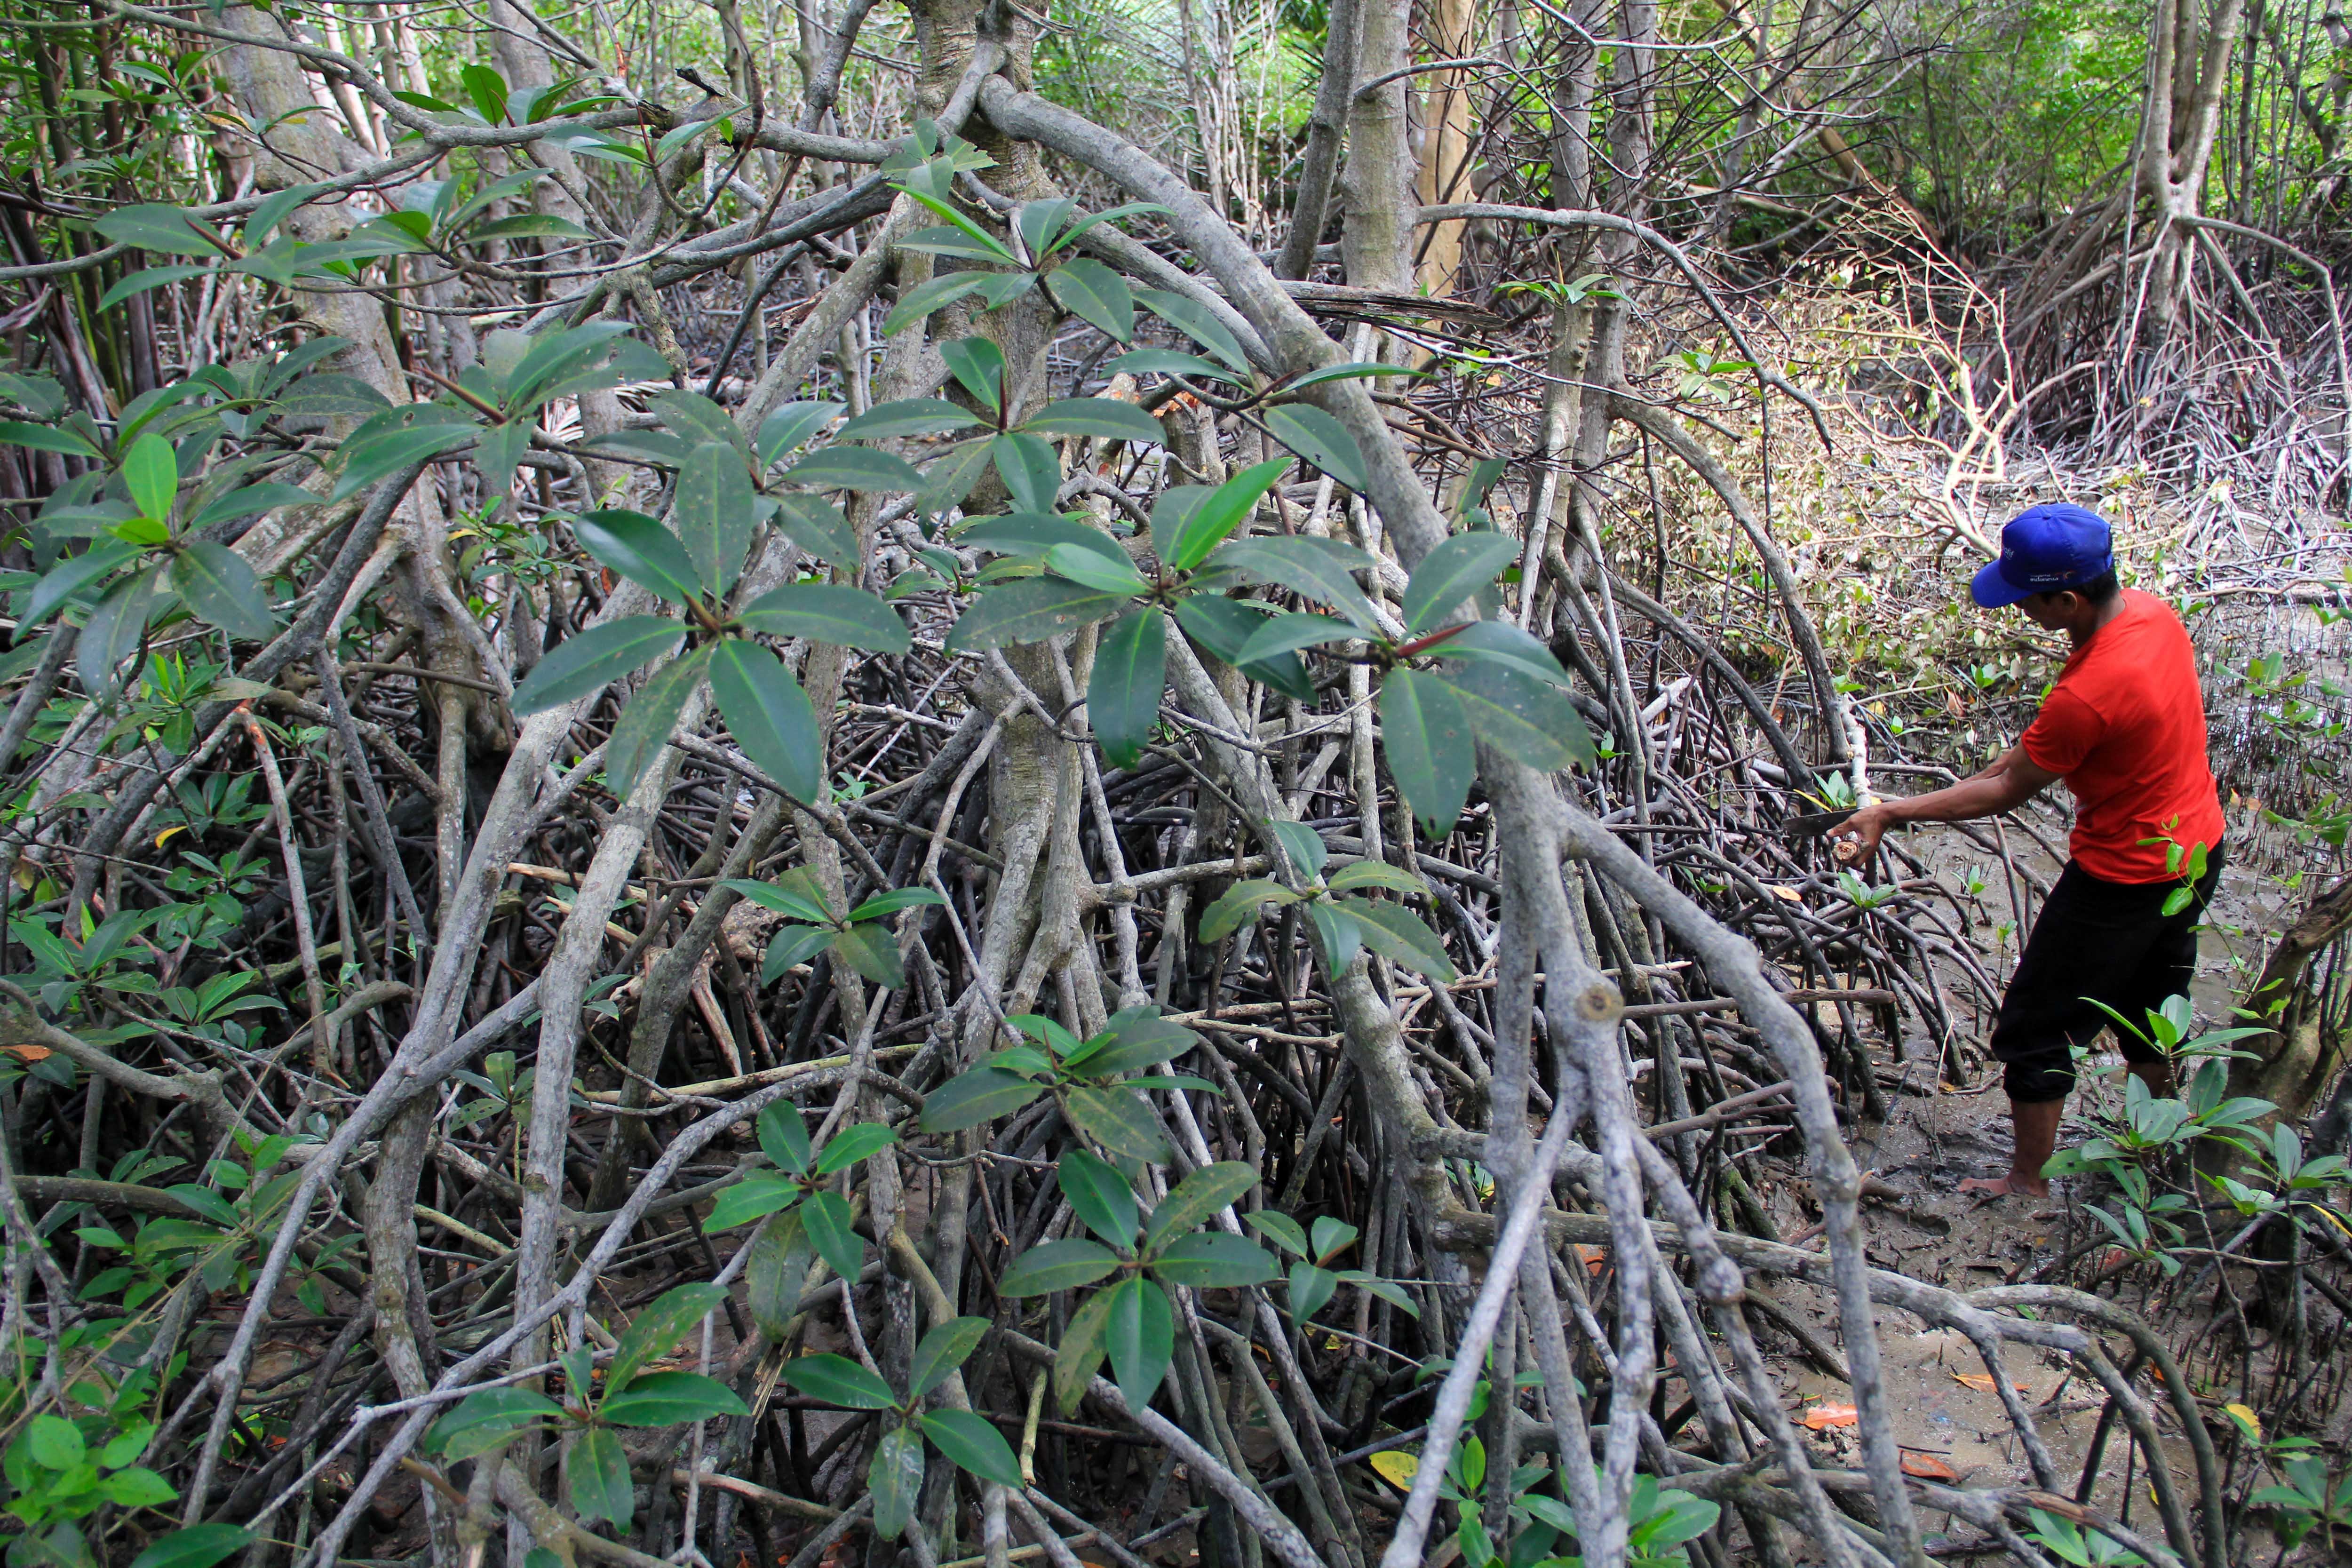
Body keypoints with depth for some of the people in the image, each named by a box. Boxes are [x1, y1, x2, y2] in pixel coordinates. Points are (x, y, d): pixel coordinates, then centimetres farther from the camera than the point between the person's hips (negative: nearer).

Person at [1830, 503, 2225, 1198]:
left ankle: (2029, 1181, 21)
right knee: (2149, 1001, 27)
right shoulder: (2151, 609, -8)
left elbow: (2009, 792, -21)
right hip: (2198, 849, 9)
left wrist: (1890, 814, -16)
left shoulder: (2086, 696, -34)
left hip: (2126, 875, -9)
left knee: (2035, 1025, 7)